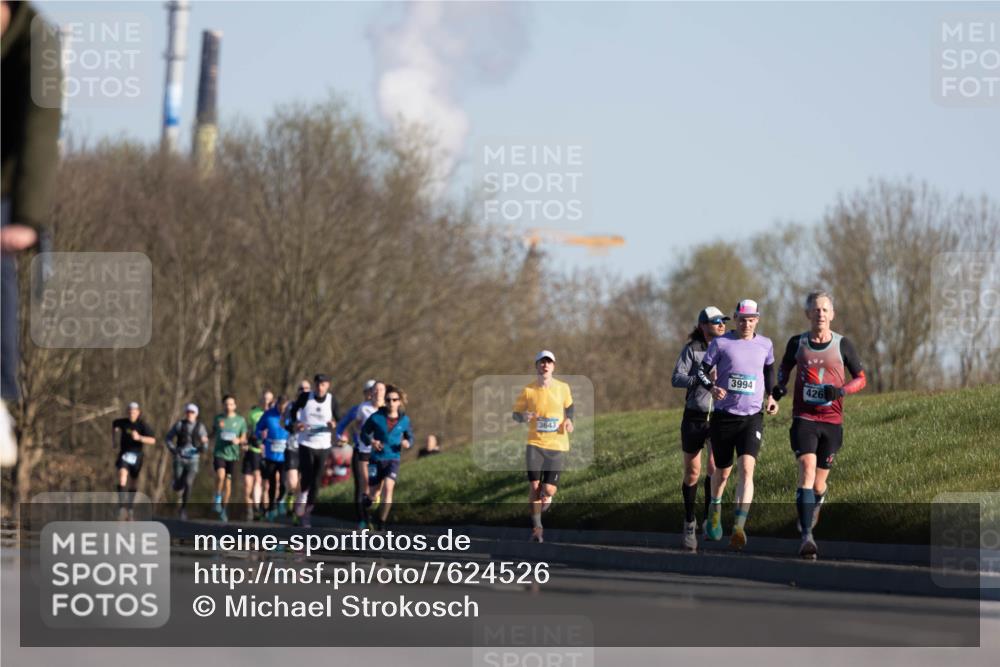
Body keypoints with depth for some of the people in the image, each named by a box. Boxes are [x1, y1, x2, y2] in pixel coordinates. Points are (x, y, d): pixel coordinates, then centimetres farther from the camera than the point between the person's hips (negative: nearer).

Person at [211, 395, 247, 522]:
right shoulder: (218, 418, 4)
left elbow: (244, 438, 9)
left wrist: (239, 440, -11)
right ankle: (217, 501, -6)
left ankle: (223, 510, 17)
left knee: (228, 482, 5)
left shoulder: (240, 420, 3)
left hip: (232, 454, 1)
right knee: (220, 475, -25)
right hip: (219, 453, -1)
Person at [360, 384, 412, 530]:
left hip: (393, 459, 0)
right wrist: (371, 441, -16)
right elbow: (364, 432, 5)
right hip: (376, 459, 0)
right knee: (373, 494, 5)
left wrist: (407, 443, -8)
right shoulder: (376, 417, -4)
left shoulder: (404, 420, 1)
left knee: (388, 487, -22)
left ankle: (381, 524, -14)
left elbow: (410, 436, 15)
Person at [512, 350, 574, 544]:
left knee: (548, 490, -5)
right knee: (534, 486, -9)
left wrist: (569, 420, 2)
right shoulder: (528, 390, -3)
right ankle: (536, 527, 6)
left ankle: (544, 498, 33)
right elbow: (515, 413, 7)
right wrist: (523, 417, -17)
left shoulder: (562, 388, 2)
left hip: (557, 445, 1)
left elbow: (569, 405, 22)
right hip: (535, 443, -1)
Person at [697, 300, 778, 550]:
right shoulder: (720, 343, -3)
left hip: (752, 418, 1)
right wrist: (712, 388, -21)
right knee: (723, 472, 10)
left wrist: (771, 396, 10)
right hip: (723, 416, 0)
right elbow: (701, 371, -1)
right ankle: (715, 506, 45)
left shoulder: (765, 344, 6)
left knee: (747, 469, -18)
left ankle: (739, 527, -26)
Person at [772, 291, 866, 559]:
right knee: (807, 470, -21)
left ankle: (813, 509, 44)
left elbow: (861, 378, 8)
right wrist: (779, 386, 4)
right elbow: (785, 366, 24)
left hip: (832, 421, 1)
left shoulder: (842, 345, 2)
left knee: (819, 484, 7)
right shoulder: (797, 343, 5)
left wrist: (841, 391, -12)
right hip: (804, 418, -1)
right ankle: (806, 536, -27)